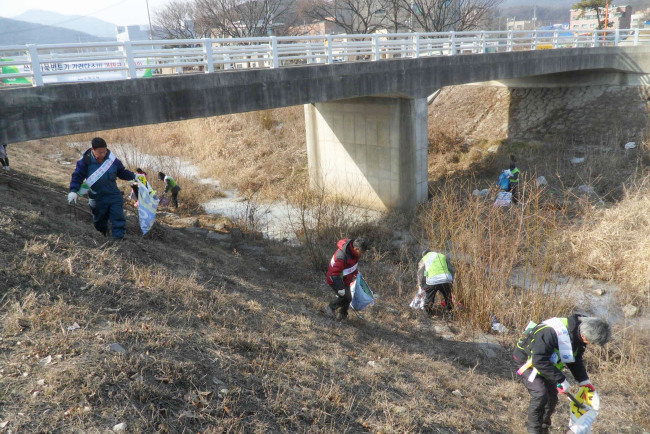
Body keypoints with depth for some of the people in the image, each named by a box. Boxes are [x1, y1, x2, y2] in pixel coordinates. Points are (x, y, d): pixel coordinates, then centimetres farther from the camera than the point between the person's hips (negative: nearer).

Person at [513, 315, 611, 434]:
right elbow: (539, 361, -40)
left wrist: (583, 380, -8)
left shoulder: (579, 335, -13)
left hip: (546, 362, 8)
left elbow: (576, 359, 2)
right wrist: (561, 379, -36)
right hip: (528, 360, -8)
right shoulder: (551, 332, -42)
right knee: (540, 395, -21)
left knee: (552, 397, 7)